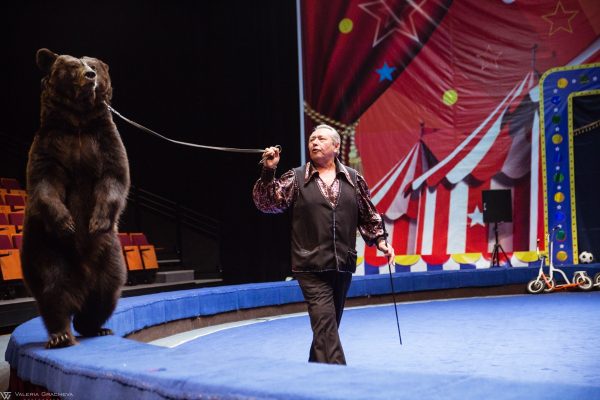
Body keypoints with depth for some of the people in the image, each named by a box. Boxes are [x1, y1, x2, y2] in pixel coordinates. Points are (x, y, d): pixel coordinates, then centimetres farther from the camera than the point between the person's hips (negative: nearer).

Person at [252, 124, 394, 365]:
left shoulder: (354, 179, 9)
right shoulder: (296, 178, 2)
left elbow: (368, 216, 17)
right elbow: (267, 203, -8)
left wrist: (380, 240, 8)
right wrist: (268, 172, -20)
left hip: (343, 265, 4)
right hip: (311, 267, -3)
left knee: (328, 325, 13)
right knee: (325, 324, -12)